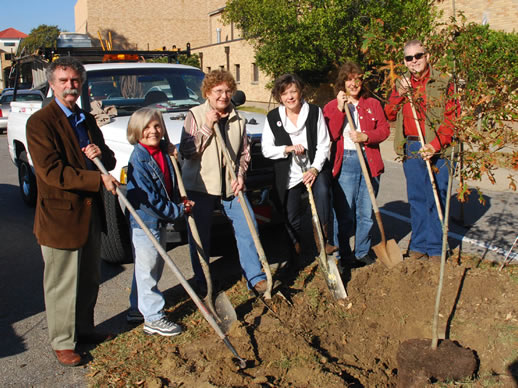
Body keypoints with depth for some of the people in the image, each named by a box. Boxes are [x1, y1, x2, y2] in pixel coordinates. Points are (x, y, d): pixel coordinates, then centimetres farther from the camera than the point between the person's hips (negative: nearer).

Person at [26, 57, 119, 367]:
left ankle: (84, 329, 38)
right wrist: (98, 180, -27)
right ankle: (63, 342, 23)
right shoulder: (40, 123, -13)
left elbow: (110, 161, 15)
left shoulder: (87, 120, 11)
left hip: (91, 212, 8)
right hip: (60, 215, -7)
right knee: (62, 285, 6)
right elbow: (52, 171, -22)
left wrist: (101, 154, -9)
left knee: (90, 280, 20)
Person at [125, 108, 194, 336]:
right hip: (144, 222, -9)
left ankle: (137, 308, 35)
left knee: (155, 268, 19)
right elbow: (147, 198, -23)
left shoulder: (163, 151, 4)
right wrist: (177, 211, -17)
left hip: (160, 220, 9)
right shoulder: (138, 159, -19)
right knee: (147, 270, 2)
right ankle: (153, 319, 12)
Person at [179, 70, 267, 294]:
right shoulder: (195, 115, -4)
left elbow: (244, 152, 14)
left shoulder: (237, 119, 8)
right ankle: (202, 281, 24)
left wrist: (240, 175, -3)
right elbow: (186, 151, -11)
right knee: (200, 235, 5)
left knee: (247, 226, 0)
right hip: (199, 185, -3)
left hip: (230, 186, 3)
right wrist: (207, 128, -17)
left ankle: (255, 277, 13)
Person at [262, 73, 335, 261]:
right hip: (288, 175, 1)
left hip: (315, 169, -1)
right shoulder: (272, 117, -1)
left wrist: (315, 169, -16)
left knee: (322, 191, -33)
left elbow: (323, 145, -4)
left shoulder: (315, 112, -2)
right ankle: (296, 250, 34)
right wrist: (288, 149, -18)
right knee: (292, 219, 8)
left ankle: (324, 238, -17)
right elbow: (266, 149, -3)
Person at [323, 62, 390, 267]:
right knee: (344, 213, -1)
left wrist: (365, 136, -12)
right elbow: (329, 135, -6)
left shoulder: (373, 104, 13)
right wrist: (340, 110, -13)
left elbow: (384, 129, 5)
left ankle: (362, 252, 23)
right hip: (344, 163, -3)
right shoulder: (331, 107, 6)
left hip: (369, 161, 3)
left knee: (366, 212, 9)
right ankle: (345, 255, 13)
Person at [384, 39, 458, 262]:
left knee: (436, 199, 1)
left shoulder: (443, 83, -2)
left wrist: (435, 145, -17)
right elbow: (389, 115, 9)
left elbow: (451, 118, -7)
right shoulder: (401, 84, 12)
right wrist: (399, 94, -6)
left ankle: (435, 248, 14)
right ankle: (419, 245, 23)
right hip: (410, 149, 4)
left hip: (437, 150, -4)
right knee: (416, 199, 11)